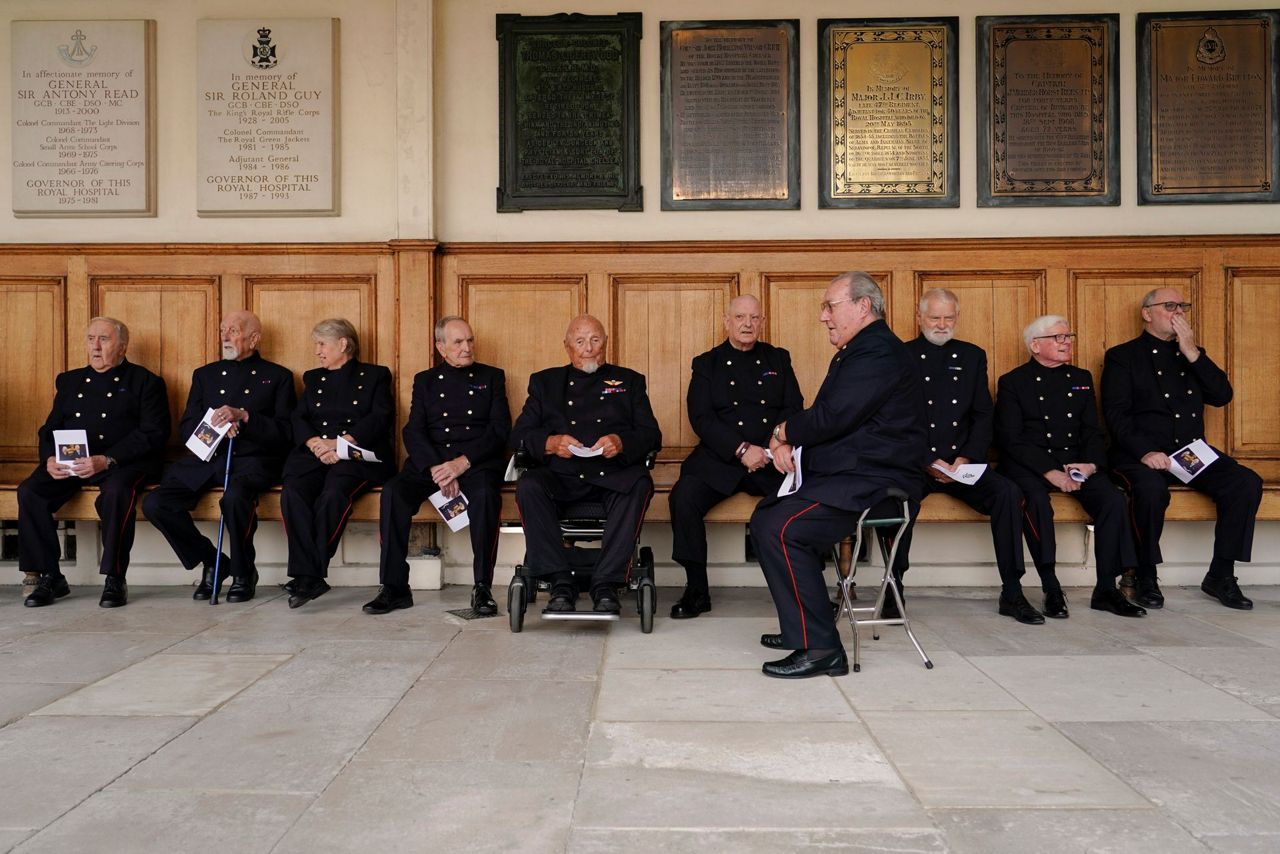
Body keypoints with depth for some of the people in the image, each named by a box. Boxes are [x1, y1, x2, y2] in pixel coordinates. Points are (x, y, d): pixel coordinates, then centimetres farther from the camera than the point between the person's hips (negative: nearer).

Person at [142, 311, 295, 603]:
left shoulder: (277, 377, 10)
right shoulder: (204, 375, 22)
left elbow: (285, 432, -2)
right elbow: (185, 428, 14)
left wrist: (243, 416, -15)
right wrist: (213, 424, -8)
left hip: (253, 460, -5)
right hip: (206, 458, 5)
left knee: (235, 496, -37)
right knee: (154, 504, -16)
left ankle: (243, 574, -12)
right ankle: (211, 562, 4)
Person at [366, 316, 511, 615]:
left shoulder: (492, 377, 14)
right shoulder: (425, 380, 17)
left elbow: (500, 429, 2)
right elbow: (413, 432, 5)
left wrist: (463, 462, -14)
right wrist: (437, 468, -14)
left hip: (478, 461, -2)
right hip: (430, 461, 2)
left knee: (485, 493, -35)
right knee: (393, 491, -27)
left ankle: (482, 588, -27)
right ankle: (394, 588, -21)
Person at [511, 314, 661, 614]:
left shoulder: (629, 381, 21)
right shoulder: (545, 382, 21)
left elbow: (652, 436, 10)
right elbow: (519, 434, 10)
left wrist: (621, 442, -12)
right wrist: (551, 443, -11)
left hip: (612, 475, 0)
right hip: (561, 476, 1)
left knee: (639, 483, -33)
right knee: (528, 486, -31)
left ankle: (606, 584, -30)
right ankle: (560, 583, -25)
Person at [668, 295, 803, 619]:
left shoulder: (778, 359, 17)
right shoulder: (707, 364, 11)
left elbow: (794, 409, 8)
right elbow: (701, 418, -2)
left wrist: (771, 448, -12)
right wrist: (742, 449, -15)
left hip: (772, 461, 1)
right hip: (720, 460, -1)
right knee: (683, 497, -28)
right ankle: (697, 590, -13)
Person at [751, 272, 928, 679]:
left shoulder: (879, 351, -15)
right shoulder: (856, 351, 20)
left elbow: (832, 416, -24)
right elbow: (825, 418, 18)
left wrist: (782, 432, -6)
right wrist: (787, 441, -2)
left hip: (873, 484, -12)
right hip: (847, 477, 12)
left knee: (780, 528, -26)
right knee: (765, 517, 15)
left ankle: (819, 649, -18)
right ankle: (802, 627, 21)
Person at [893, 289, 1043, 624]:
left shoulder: (973, 356, 16)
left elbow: (983, 416, 10)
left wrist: (963, 460, -6)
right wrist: (928, 463, -12)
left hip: (963, 463, 3)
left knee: (1008, 492, -22)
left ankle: (1012, 593, -12)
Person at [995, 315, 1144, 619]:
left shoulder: (1081, 378, 19)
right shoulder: (1013, 382, 3)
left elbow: (1093, 432, 14)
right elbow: (1011, 439, -6)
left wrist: (1091, 464, -8)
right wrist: (1049, 471, -18)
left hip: (1076, 463, 4)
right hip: (1029, 466, -4)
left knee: (1113, 498, -22)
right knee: (1037, 501, -35)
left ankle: (1106, 589, -13)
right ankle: (1051, 590, -25)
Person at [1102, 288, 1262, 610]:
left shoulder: (1193, 353, 21)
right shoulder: (1123, 356, 5)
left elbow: (1222, 396, 7)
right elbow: (1116, 414, -6)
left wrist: (1192, 353, -2)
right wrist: (1145, 451, -21)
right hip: (1142, 453, -5)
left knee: (1247, 483, -19)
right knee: (1152, 489, -36)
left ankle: (1221, 574, -6)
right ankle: (1146, 577, -16)